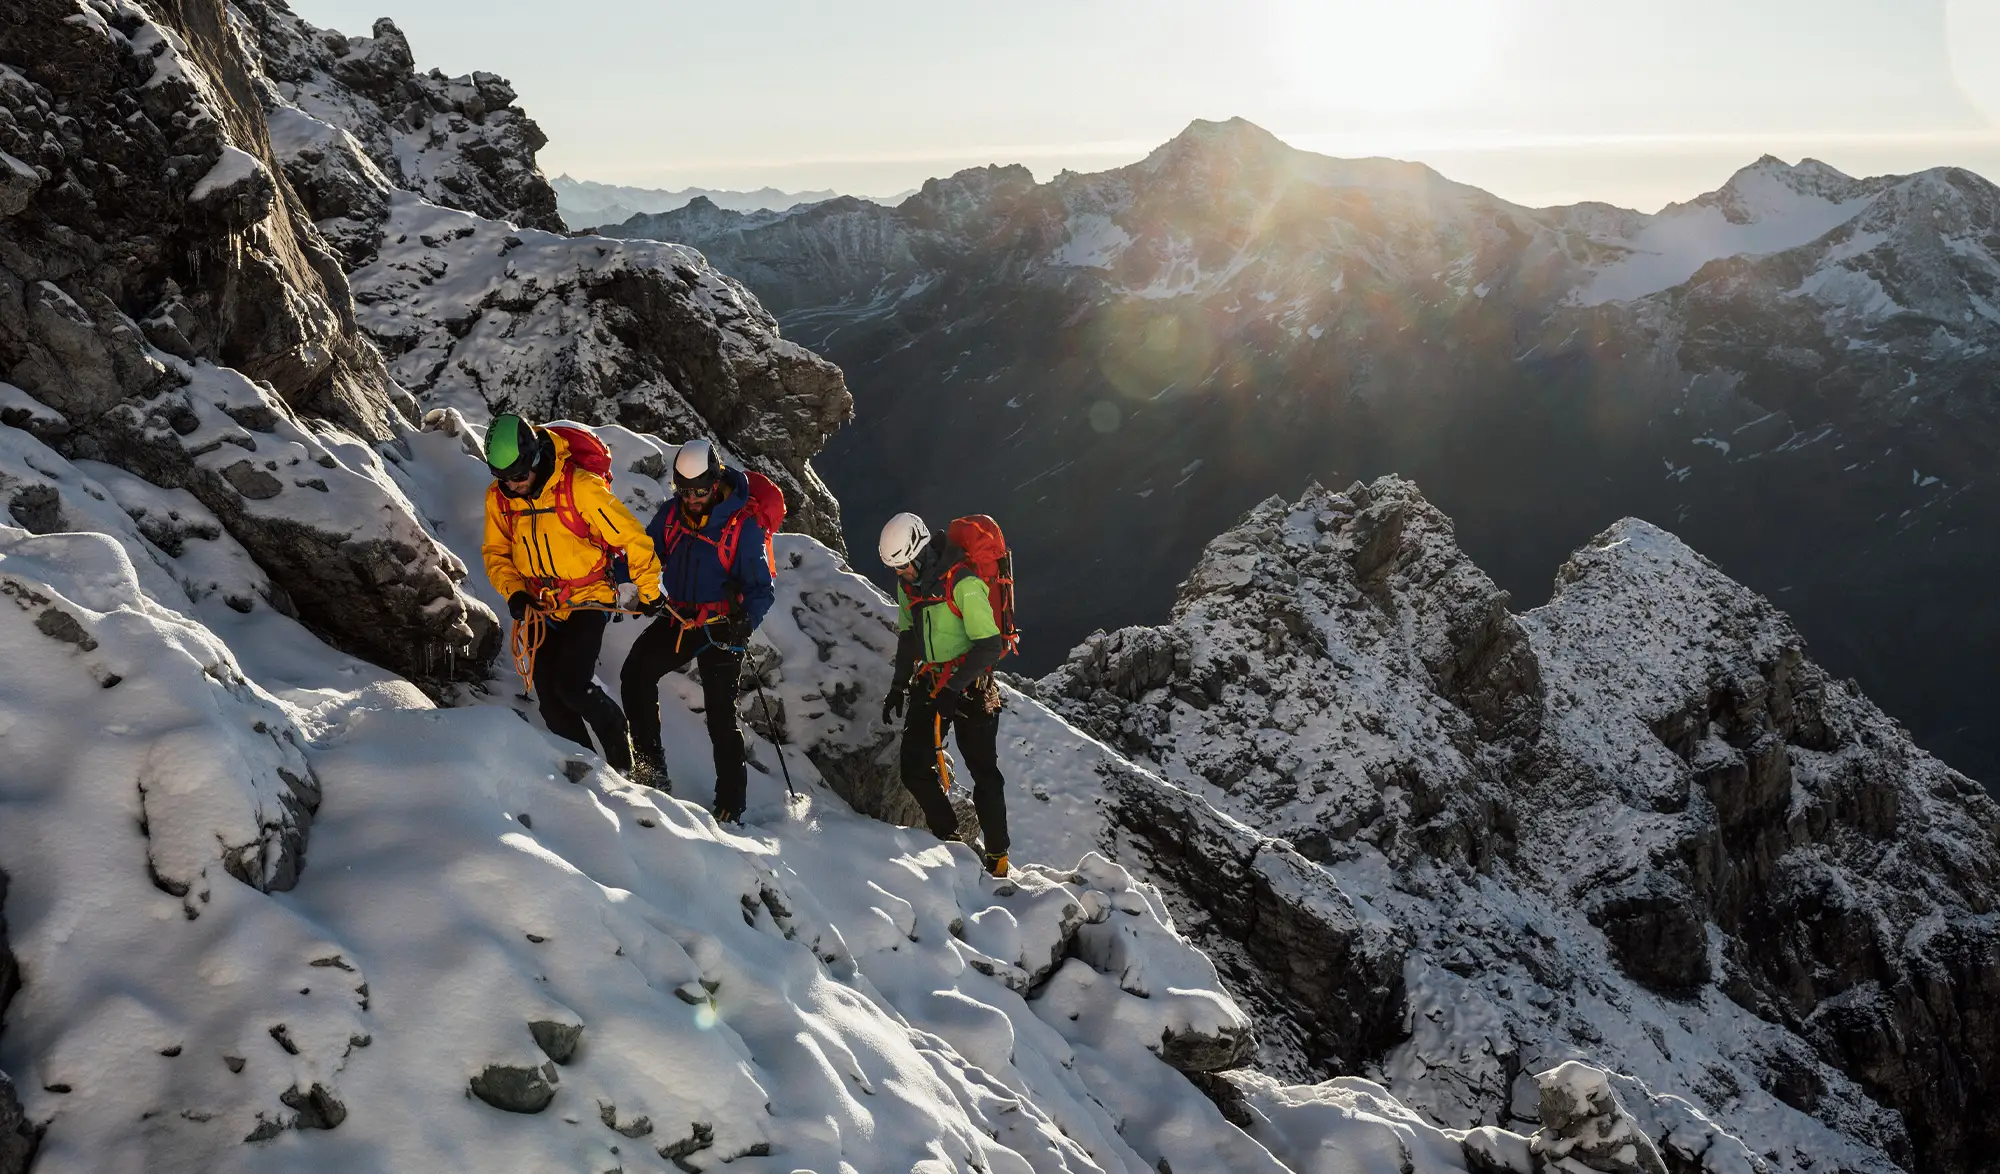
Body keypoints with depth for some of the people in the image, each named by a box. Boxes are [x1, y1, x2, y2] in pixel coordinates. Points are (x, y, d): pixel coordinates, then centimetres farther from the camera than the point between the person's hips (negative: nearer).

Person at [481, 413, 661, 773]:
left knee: (572, 684, -17)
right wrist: (513, 591, -10)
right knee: (549, 696, 3)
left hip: (588, 601, -5)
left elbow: (630, 536, -16)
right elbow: (495, 553, 8)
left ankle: (615, 733, 11)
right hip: (542, 606, 5)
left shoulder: (580, 487, -23)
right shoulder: (499, 499, -6)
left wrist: (648, 589, -9)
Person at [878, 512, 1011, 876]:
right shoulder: (907, 585, 2)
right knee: (914, 768, 1)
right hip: (928, 683, 7)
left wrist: (953, 688, -25)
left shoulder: (963, 584, -22)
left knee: (983, 771, -3)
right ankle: (949, 839, 16)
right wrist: (898, 686, 11)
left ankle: (996, 856, 7)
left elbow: (990, 646, -22)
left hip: (969, 686, -7)